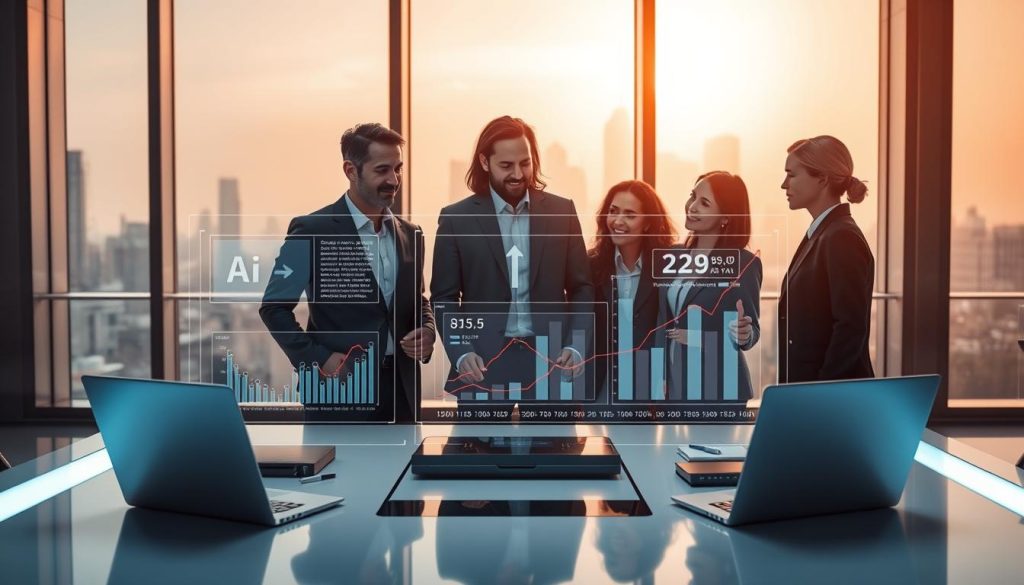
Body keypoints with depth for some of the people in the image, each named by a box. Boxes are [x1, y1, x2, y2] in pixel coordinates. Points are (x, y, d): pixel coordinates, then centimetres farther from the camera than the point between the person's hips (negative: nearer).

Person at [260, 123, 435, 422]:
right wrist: (318, 359, -14)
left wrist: (426, 330, -2)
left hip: (402, 388, 5)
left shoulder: (410, 234, 10)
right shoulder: (311, 230, -7)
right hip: (340, 389, -5)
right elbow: (274, 307, -5)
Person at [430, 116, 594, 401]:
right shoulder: (456, 218, 1)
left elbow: (581, 288, 8)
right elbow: (444, 298, 2)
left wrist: (575, 346, -6)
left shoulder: (561, 211, 5)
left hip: (550, 360, 1)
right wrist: (460, 353, -12)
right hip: (483, 363, -1)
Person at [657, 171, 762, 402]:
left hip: (718, 386, -4)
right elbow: (663, 323, 9)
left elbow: (750, 331, -8)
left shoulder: (744, 263, -10)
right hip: (673, 381, 5)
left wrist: (743, 334, -29)